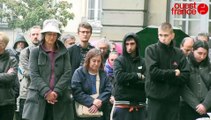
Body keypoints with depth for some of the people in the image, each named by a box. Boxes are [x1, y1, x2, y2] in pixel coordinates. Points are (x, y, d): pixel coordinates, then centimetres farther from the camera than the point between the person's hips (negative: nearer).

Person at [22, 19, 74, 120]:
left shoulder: (64, 52, 11)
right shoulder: (35, 52, 6)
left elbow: (67, 73, 2)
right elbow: (34, 75, -3)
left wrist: (56, 92, -11)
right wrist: (46, 92, -14)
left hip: (59, 99, 2)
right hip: (38, 98, -1)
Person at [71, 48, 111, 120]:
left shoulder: (103, 74, 11)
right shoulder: (79, 73, -3)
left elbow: (108, 90, 2)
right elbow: (76, 92, -12)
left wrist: (99, 101, -16)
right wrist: (92, 102, -18)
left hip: (100, 112, 4)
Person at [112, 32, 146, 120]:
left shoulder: (143, 62, 8)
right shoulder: (119, 61, 4)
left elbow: (146, 81, -3)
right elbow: (119, 76, -13)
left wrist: (129, 82, -10)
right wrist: (138, 76, -8)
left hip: (139, 106, 2)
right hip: (122, 106, -2)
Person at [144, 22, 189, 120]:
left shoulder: (179, 53, 6)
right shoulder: (151, 50, -1)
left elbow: (185, 76, -3)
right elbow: (153, 71, -14)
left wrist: (163, 77, -10)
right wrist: (173, 73, -8)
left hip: (173, 100, 3)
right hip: (156, 99, -2)